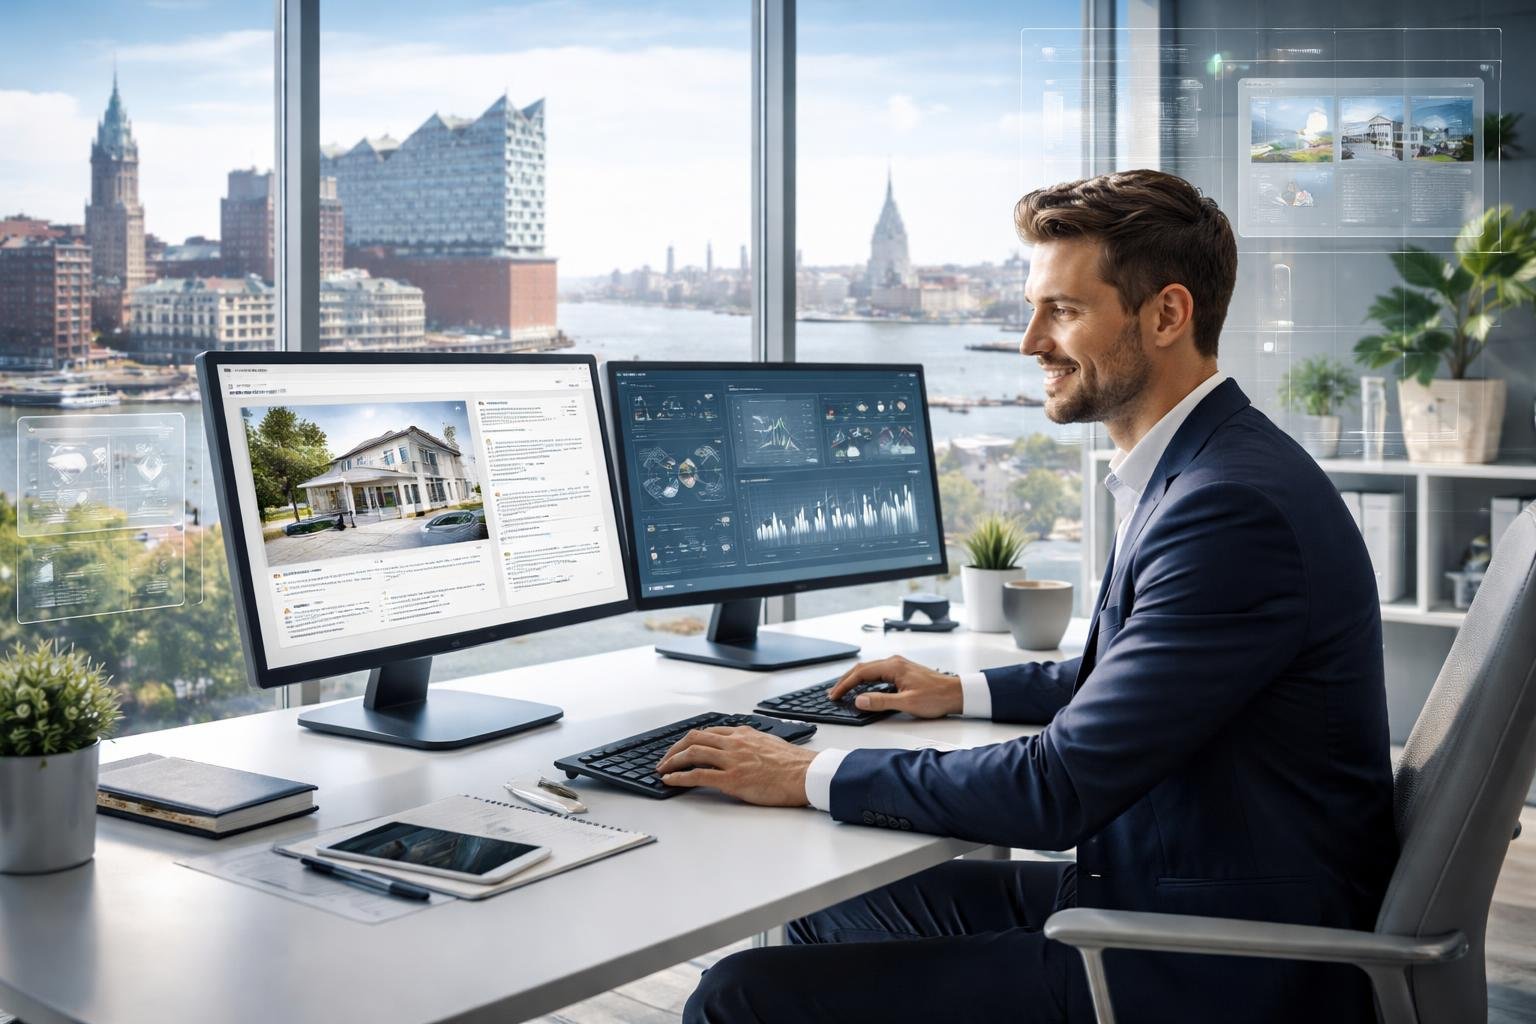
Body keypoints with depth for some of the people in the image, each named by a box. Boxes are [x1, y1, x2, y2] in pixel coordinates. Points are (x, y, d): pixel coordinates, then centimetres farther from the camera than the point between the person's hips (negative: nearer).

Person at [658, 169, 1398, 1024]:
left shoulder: (1233, 504, -24)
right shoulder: (1200, 469, 9)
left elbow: (1061, 789, -24)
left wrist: (812, 776, -16)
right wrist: (966, 692, 20)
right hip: (1158, 894, 10)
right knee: (828, 920, 18)